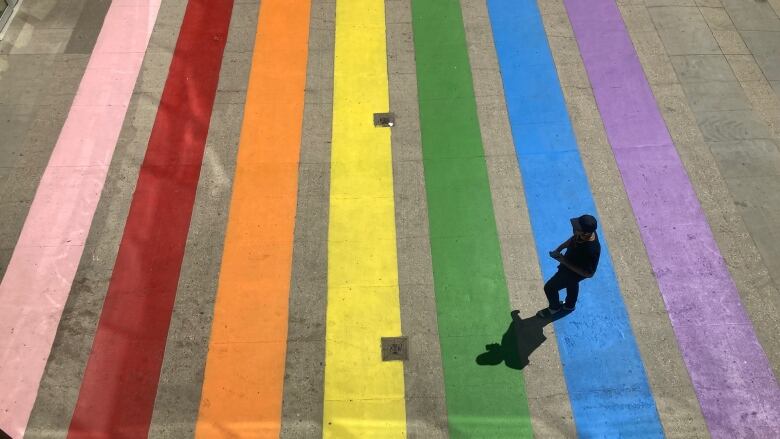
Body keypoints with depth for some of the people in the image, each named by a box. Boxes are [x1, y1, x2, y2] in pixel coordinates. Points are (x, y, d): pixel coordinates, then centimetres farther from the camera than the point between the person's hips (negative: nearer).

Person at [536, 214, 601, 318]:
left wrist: (565, 262, -31)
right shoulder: (585, 233, -24)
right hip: (570, 265, 7)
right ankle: (569, 306, 64)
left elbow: (589, 273, -31)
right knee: (572, 284, 33)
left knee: (550, 288, 11)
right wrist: (558, 249, -7)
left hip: (574, 273, -7)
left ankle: (554, 308, 43)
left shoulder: (591, 250, -44)